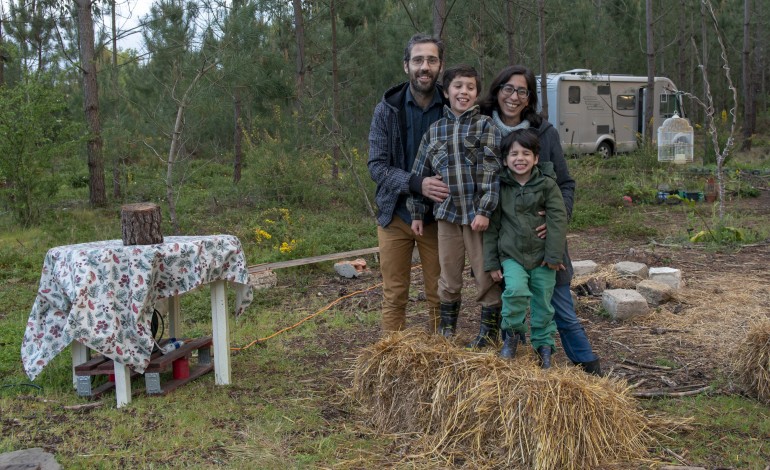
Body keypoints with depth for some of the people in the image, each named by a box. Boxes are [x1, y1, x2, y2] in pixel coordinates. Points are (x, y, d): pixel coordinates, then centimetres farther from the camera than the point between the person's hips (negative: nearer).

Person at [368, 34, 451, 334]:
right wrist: (417, 184, -23)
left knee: (439, 295, 8)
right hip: (396, 214, 0)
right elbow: (376, 166, -8)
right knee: (394, 296, 7)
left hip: (437, 217, 0)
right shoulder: (387, 110, -5)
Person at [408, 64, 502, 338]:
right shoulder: (435, 130, 8)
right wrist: (417, 213, 12)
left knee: (486, 277, 4)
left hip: (478, 214, -3)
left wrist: (484, 211, -18)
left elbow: (492, 171, -10)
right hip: (447, 214, 3)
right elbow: (420, 173, 13)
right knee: (448, 279, 13)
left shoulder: (485, 125, -2)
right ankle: (445, 334, 26)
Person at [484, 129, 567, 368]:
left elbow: (558, 219, -6)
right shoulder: (501, 187, -1)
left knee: (543, 303, 7)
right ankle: (512, 333, 1)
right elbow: (492, 227, 4)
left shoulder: (547, 184, -4)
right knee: (516, 290, -24)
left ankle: (544, 347, 26)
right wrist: (491, 263, 3)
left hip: (542, 256, 0)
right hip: (511, 255, 0)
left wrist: (554, 255, -11)